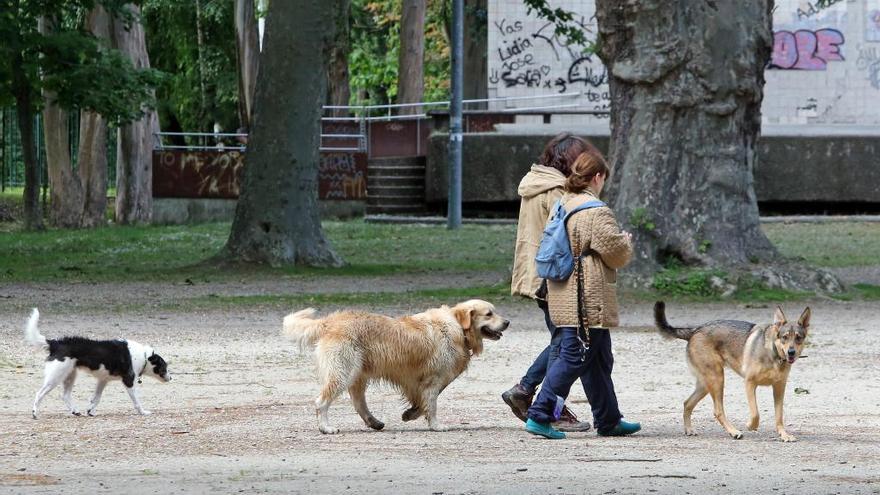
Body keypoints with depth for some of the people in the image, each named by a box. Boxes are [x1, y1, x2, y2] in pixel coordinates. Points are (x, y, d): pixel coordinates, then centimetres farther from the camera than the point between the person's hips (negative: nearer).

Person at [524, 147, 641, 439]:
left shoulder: (562, 205, 11)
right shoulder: (595, 212, -16)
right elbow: (617, 252, -14)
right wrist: (627, 242, 10)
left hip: (564, 296, 9)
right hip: (587, 300, -9)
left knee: (599, 359, 16)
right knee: (574, 357, -6)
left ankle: (608, 421, 23)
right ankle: (540, 416, -9)